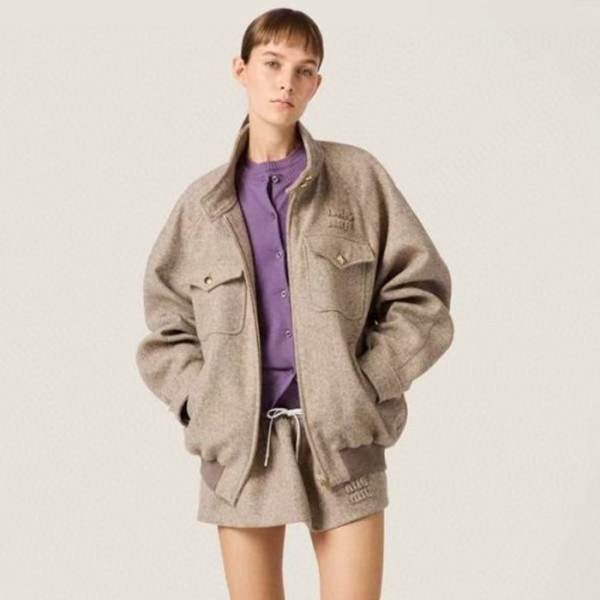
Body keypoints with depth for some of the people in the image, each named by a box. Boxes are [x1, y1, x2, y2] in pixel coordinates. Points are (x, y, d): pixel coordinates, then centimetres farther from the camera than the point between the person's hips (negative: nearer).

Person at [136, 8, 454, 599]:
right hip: (237, 445, 2)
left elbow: (420, 295, 2)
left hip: (343, 442, -1)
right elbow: (166, 329, 12)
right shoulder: (202, 202, 8)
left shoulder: (358, 176, 3)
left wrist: (361, 389, -6)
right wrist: (204, 405, -3)